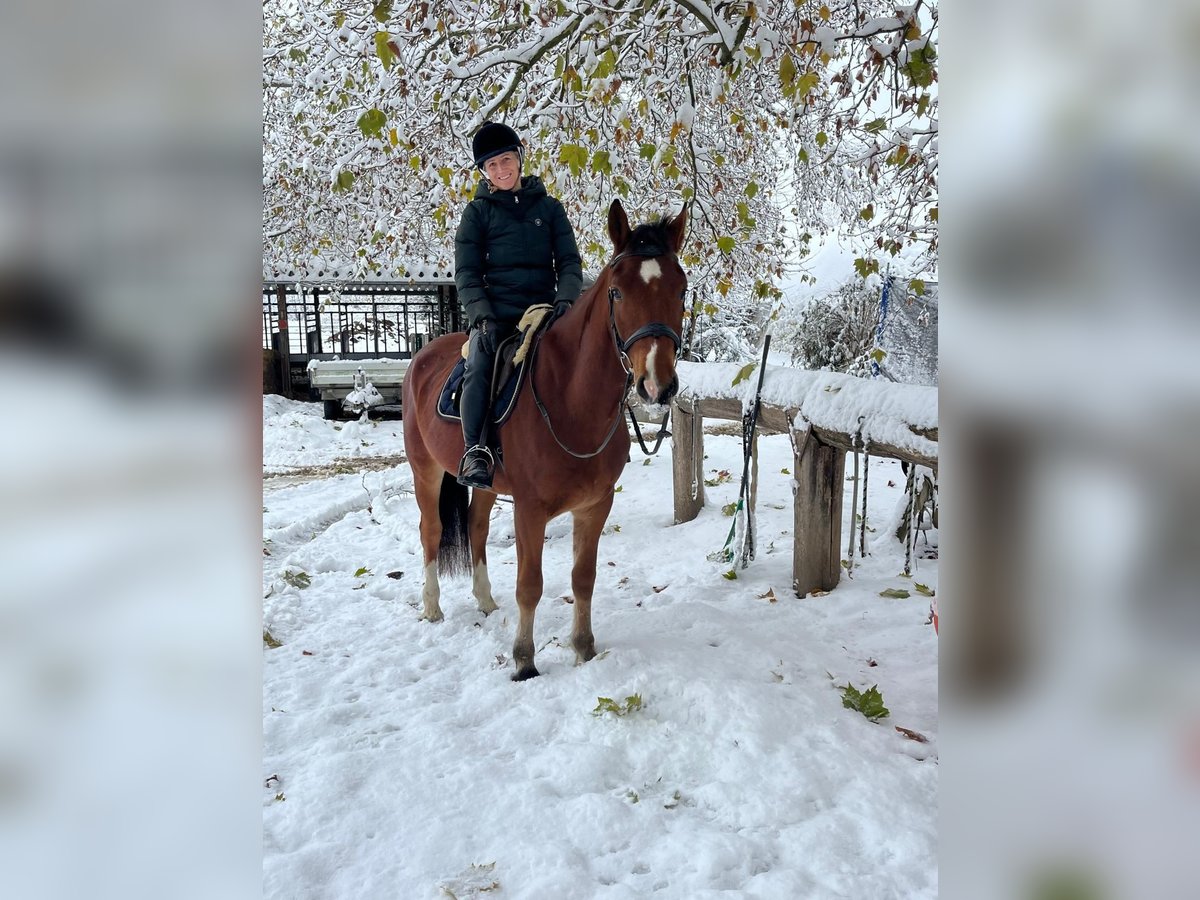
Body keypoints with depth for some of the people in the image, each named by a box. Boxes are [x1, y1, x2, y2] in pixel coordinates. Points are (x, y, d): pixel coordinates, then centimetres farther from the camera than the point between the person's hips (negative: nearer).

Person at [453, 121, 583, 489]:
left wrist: (565, 297, -12)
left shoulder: (548, 207, 15)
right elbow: (466, 273, 4)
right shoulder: (478, 212, 10)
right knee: (479, 367, -30)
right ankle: (475, 452, -29)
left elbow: (569, 262, 10)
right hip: (494, 311, -2)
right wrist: (482, 315, -13)